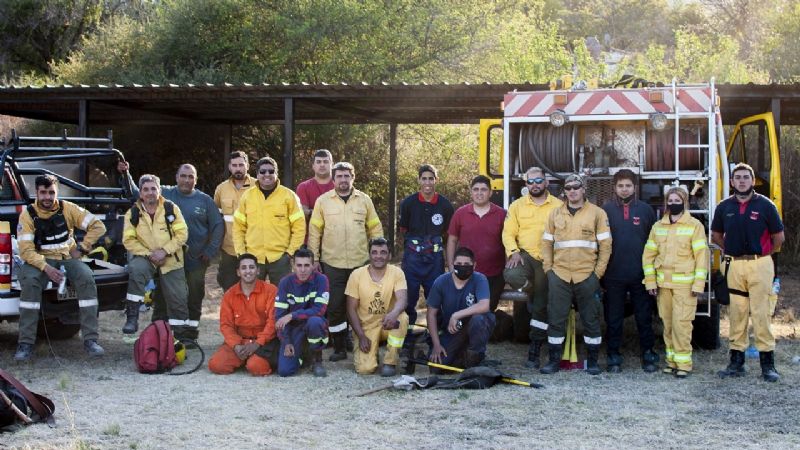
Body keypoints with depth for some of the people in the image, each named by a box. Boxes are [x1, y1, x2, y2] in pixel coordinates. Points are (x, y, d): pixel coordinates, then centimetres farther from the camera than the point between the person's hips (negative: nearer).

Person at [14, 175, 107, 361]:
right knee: (29, 280, -34)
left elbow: (98, 226, 3)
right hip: (41, 261, -1)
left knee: (87, 278, -29)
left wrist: (82, 248, -3)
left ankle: (90, 340, -25)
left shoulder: (67, 209, -1)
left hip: (68, 258, 1)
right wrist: (46, 268, -26)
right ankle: (26, 343, -28)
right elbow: (26, 250, -13)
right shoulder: (28, 215, -5)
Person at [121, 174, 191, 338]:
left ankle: (182, 336, 20)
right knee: (136, 269, -34)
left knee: (178, 300, 2)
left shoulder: (171, 208, -3)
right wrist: (149, 254, -16)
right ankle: (132, 317, -27)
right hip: (145, 258, -1)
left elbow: (182, 234, -6)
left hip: (172, 261, 1)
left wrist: (164, 251, -17)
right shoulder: (133, 213, -3)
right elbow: (128, 240, -5)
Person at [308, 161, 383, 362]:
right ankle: (339, 348, 12)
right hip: (333, 264, -1)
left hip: (361, 263, 1)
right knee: (335, 307, 0)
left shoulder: (365, 200, 6)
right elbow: (314, 231, 5)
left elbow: (375, 229, 9)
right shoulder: (323, 201, 3)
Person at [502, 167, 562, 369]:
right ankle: (532, 293, 0)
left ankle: (534, 352, 13)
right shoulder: (517, 206, 8)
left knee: (541, 307, 3)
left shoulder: (558, 206, 4)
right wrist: (513, 252, -15)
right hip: (525, 255, 0)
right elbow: (508, 233, 2)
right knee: (511, 274, -34)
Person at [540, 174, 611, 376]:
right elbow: (546, 243, 12)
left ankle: (592, 361, 15)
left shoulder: (597, 213, 3)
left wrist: (598, 272, -4)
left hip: (587, 276, -2)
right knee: (556, 319, 3)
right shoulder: (555, 214, 10)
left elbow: (605, 245, 1)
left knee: (591, 320, 5)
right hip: (559, 276, 2)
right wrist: (548, 269, 2)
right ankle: (554, 360, 12)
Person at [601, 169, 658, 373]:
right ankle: (614, 357, 15)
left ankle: (648, 354, 16)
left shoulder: (645, 209, 5)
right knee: (613, 318, 6)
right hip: (614, 274, 0)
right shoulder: (606, 210, 3)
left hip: (641, 274, 0)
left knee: (644, 317, 6)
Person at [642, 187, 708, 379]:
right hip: (663, 283, 4)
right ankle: (672, 360, 16)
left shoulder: (694, 225, -1)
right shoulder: (658, 226, 11)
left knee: (681, 323, -9)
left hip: (684, 283, -4)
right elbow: (648, 255, 12)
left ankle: (683, 362, -2)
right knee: (668, 323, 7)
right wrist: (651, 281, 4)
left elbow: (702, 255, -3)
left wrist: (698, 284, -9)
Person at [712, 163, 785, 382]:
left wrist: (762, 254, 7)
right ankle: (736, 361, 14)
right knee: (737, 314, 7)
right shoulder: (724, 207, 7)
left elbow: (778, 237, 4)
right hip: (734, 266, 3)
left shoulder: (765, 205, -2)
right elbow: (716, 235, 20)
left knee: (761, 313, -5)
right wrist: (732, 251, 12)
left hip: (760, 265, -3)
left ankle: (768, 364, 0)